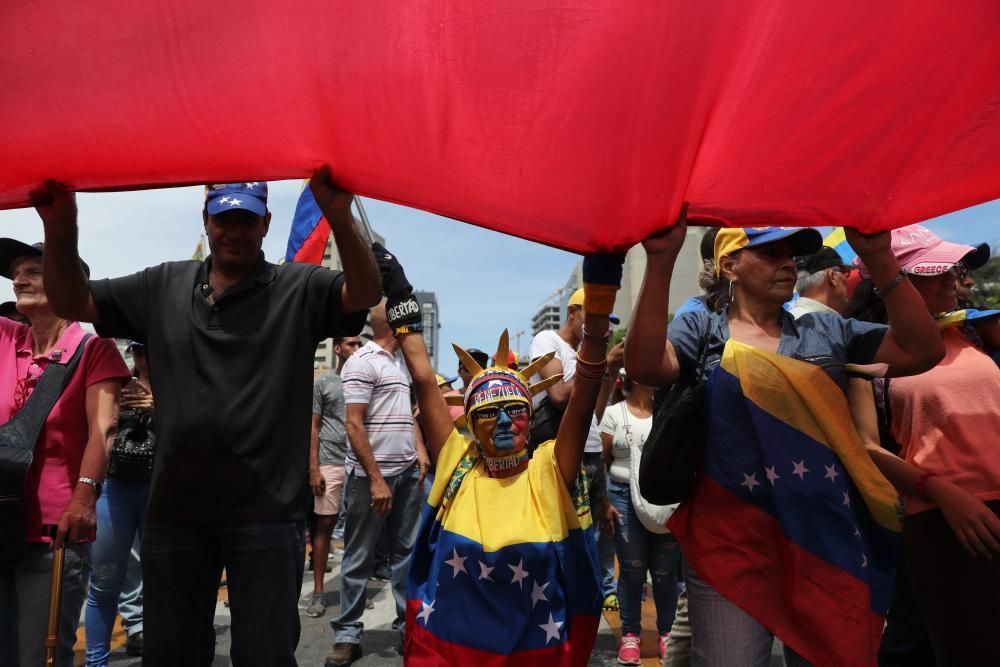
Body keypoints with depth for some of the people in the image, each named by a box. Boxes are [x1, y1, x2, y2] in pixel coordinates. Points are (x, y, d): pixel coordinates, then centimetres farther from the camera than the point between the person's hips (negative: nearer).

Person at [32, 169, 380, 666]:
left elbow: (364, 294, -19)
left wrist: (340, 220, -37)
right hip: (174, 508, 4)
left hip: (265, 509, -4)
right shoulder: (163, 287, 10)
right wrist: (61, 233, -10)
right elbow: (73, 303, 9)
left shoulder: (298, 289, -3)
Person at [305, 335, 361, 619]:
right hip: (330, 463, -2)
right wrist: (313, 469, -5)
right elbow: (313, 428, 3)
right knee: (325, 524, 0)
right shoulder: (323, 382, 5)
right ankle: (318, 591, 7)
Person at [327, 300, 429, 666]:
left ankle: (408, 623, 24)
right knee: (359, 557, 3)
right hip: (372, 474, -8)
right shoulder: (362, 362, -12)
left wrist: (419, 449, 9)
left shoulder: (400, 360, 13)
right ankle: (347, 635, 14)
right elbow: (354, 425, -15)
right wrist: (376, 479, -18)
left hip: (407, 471, 8)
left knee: (406, 551, 13)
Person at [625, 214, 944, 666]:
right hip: (730, 540, -3)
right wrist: (660, 262, -25)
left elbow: (922, 352, 1)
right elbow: (644, 366, -18)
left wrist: (879, 259, -8)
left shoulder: (827, 330, 11)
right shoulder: (700, 330, 2)